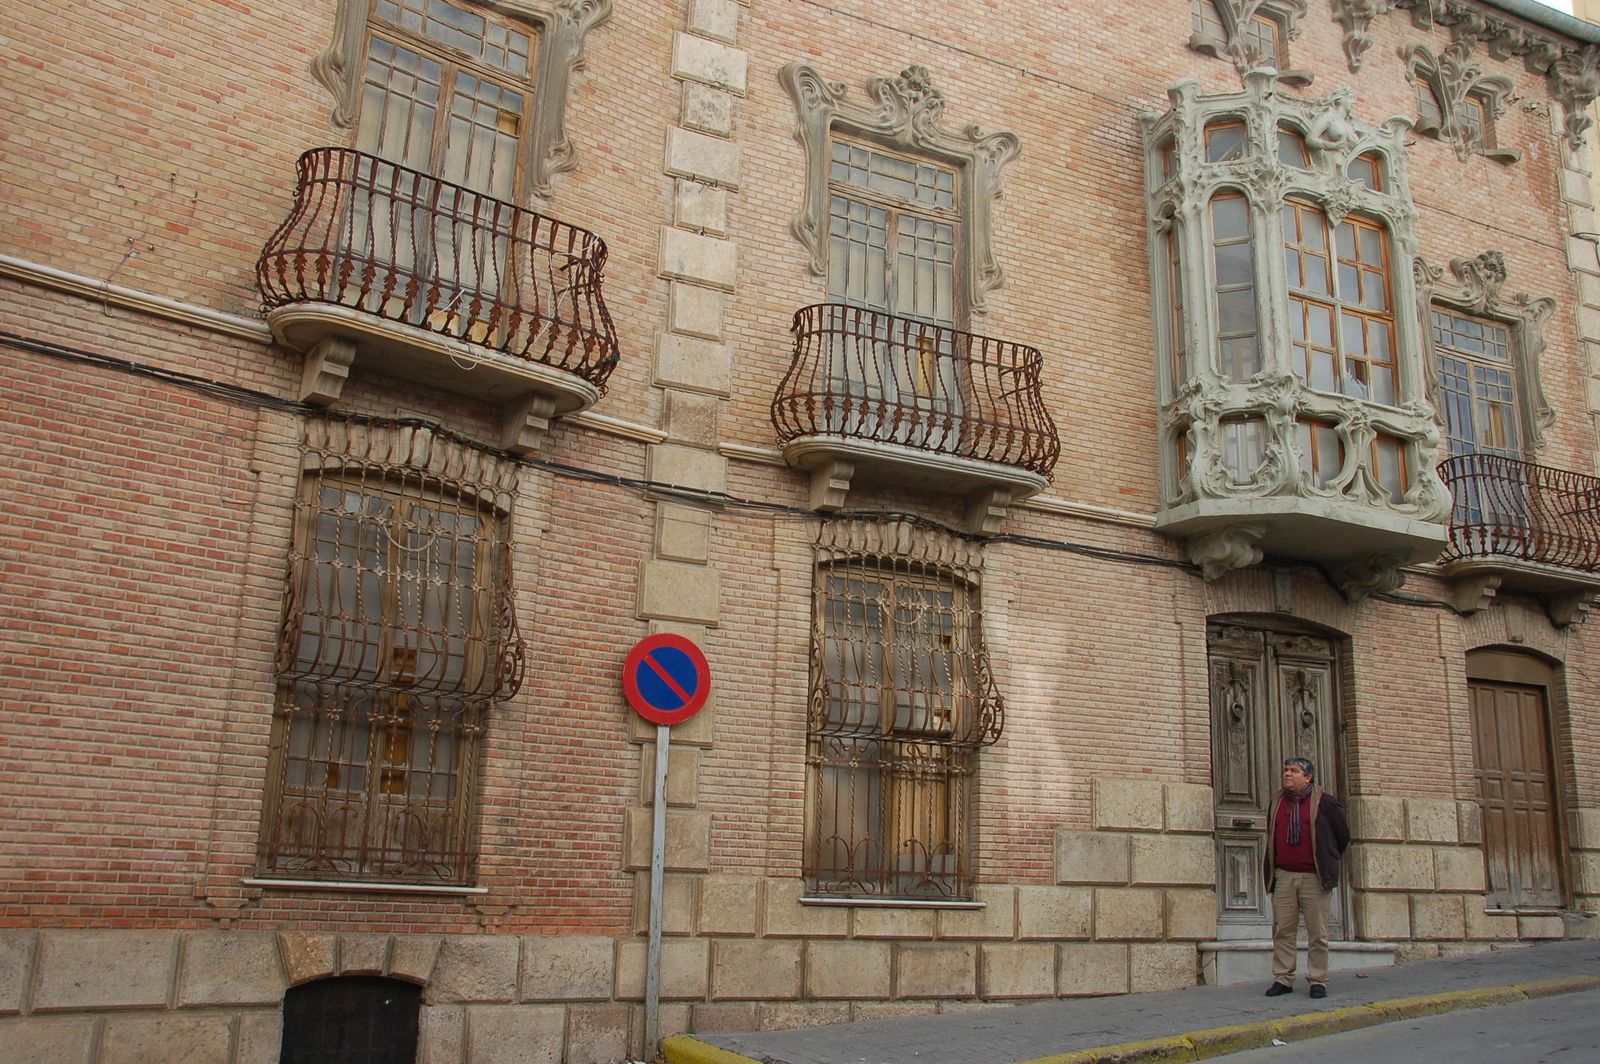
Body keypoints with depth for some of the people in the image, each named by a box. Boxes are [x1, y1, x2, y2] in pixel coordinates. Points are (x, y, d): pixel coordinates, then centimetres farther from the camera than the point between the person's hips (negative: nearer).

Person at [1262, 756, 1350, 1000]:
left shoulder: (1324, 803, -1)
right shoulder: (1277, 803, 12)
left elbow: (1343, 836, 9)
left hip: (1314, 877, -3)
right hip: (1283, 876, 4)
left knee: (1317, 932, 1)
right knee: (1282, 930, 3)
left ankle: (1317, 981, 9)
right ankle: (1282, 979, 8)